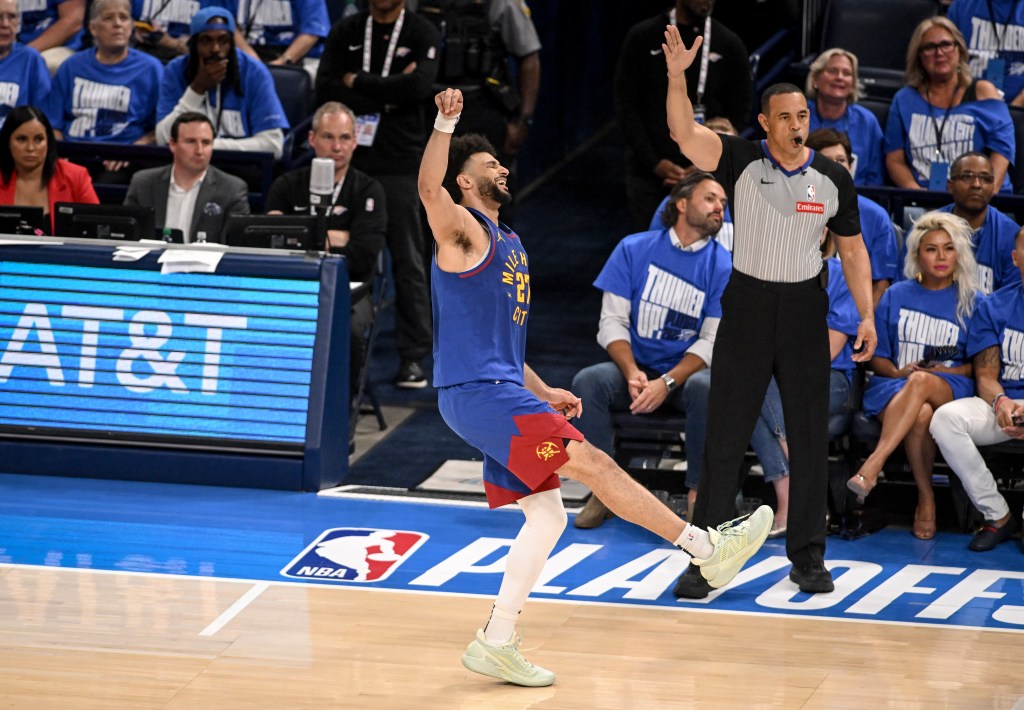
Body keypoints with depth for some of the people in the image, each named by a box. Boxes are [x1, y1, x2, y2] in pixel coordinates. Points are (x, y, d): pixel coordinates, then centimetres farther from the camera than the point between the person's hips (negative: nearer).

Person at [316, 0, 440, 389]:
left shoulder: (422, 34, 3)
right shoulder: (346, 32, 11)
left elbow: (418, 87, -14)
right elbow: (325, 90, -1)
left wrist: (356, 82, -6)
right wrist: (388, 93, -9)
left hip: (398, 163, -2)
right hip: (348, 162, 2)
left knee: (408, 261, -2)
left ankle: (413, 357, 2)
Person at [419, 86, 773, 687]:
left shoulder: (509, 243, 22)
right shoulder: (466, 231, -5)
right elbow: (430, 189, -29)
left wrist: (542, 392, 21)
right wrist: (445, 126, -41)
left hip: (502, 392, 10)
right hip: (475, 393, -10)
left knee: (546, 513, 5)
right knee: (591, 463, -14)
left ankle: (497, 643, 9)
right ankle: (707, 548, -17)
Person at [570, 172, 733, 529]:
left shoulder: (723, 265, -1)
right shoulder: (634, 250, 3)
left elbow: (711, 341, -5)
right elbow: (613, 322, 0)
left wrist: (667, 383, -20)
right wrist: (633, 374, -18)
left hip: (688, 370, -1)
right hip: (635, 365, 1)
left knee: (706, 388, -36)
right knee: (588, 382, -28)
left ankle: (697, 496, -24)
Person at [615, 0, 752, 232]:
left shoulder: (729, 45, 4)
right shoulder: (643, 38, 2)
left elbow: (738, 114, 5)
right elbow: (626, 106, 1)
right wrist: (654, 163, -9)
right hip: (648, 173, 0)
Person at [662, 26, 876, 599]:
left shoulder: (834, 179, -1)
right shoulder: (742, 160, -7)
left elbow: (853, 250, 9)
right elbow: (684, 133, -24)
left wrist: (867, 315, 0)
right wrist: (677, 76, -40)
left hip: (805, 310, 2)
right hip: (747, 306, -2)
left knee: (810, 439, 5)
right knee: (724, 438, -1)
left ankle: (808, 558, 15)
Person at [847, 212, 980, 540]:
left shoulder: (971, 303, 11)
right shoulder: (896, 296, 14)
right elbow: (877, 357, 14)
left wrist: (946, 371, -9)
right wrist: (898, 372, -8)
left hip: (951, 387, -1)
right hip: (895, 385, 1)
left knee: (922, 383, -41)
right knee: (920, 414, -39)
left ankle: (872, 465, -48)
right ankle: (925, 497, -24)